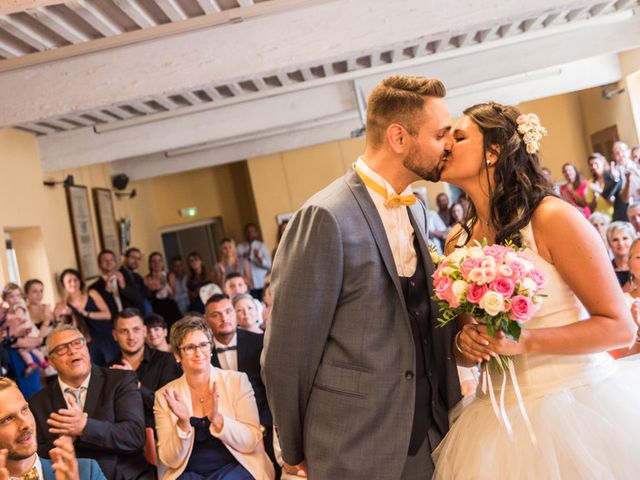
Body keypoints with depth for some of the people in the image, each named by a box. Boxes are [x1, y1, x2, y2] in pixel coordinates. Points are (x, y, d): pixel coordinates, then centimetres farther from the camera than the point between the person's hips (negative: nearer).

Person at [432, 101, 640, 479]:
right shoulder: (458, 242, 4)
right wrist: (466, 344, -10)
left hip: (577, 408, -5)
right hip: (502, 421, 5)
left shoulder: (551, 218, -13)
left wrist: (524, 342, -22)